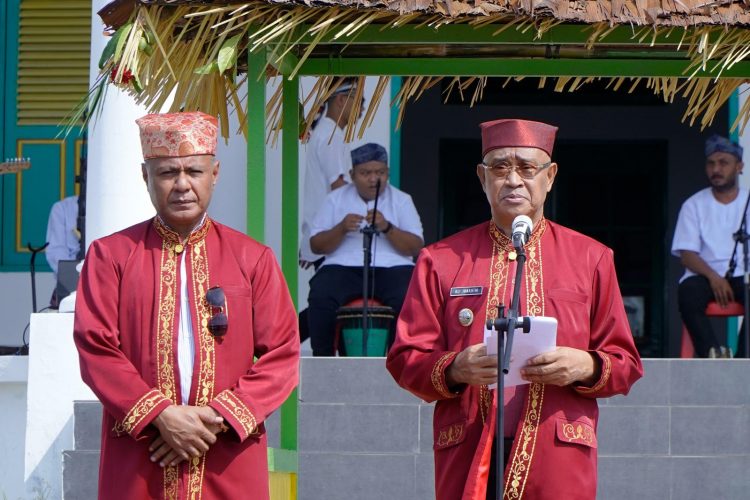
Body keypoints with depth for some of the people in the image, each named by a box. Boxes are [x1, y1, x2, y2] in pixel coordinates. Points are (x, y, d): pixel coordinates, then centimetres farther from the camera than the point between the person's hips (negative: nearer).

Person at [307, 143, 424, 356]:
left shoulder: (402, 200, 12)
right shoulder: (336, 199, 13)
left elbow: (416, 248, 2)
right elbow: (316, 246, 8)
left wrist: (387, 228, -15)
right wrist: (342, 229, -11)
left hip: (392, 267, 0)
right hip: (344, 266, 0)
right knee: (321, 298, -31)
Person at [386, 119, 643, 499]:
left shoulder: (591, 259, 13)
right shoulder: (441, 261, 11)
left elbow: (626, 364, 13)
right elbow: (404, 360, 8)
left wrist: (587, 367, -10)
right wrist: (454, 369, -12)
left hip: (558, 466, 0)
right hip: (468, 464, 0)